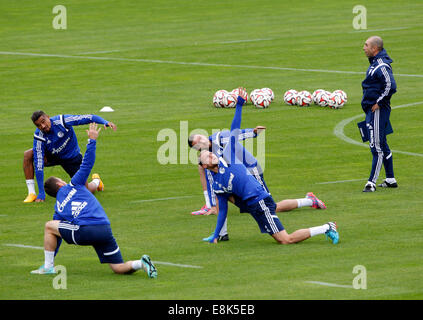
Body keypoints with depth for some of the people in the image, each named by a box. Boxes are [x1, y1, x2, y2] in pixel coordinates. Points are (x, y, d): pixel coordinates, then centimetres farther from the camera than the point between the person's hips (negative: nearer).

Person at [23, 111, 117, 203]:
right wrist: (41, 193, -32)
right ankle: (31, 193, -16)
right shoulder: (39, 136, -27)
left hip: (72, 158, -1)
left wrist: (105, 122, -44)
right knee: (27, 155, -24)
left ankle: (96, 181, 31)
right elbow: (38, 165, -29)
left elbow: (88, 118, -25)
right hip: (52, 156, 1)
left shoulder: (62, 121, -30)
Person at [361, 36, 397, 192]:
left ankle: (372, 182, -9)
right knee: (381, 145, 16)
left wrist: (379, 103, -20)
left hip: (378, 110, -11)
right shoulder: (375, 63, 14)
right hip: (371, 110, 11)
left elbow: (391, 86, -27)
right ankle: (390, 180, 24)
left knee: (377, 146, -8)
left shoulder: (382, 66, -18)